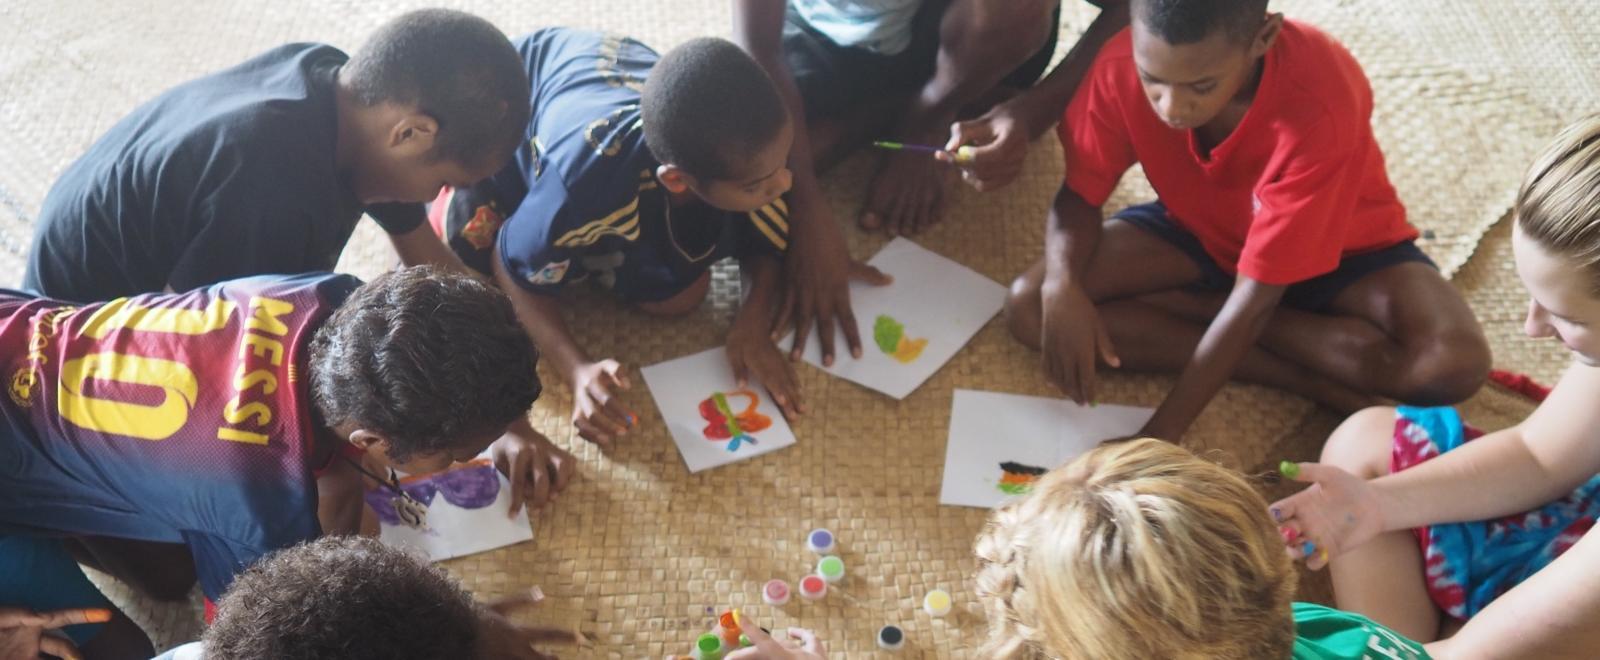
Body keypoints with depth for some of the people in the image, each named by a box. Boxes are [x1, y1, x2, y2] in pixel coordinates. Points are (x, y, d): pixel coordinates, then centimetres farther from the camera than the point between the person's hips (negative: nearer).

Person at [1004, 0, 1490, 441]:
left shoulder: (1318, 104, -37)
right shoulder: (1121, 67, -27)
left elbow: (1256, 295, -34)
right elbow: (1080, 194, -14)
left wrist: (1158, 437, -36)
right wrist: (1061, 284, -36)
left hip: (1338, 246, -3)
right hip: (1197, 230, 3)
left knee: (1455, 362, -30)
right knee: (1028, 306, -22)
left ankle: (1198, 309, -14)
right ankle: (1302, 378, -17)